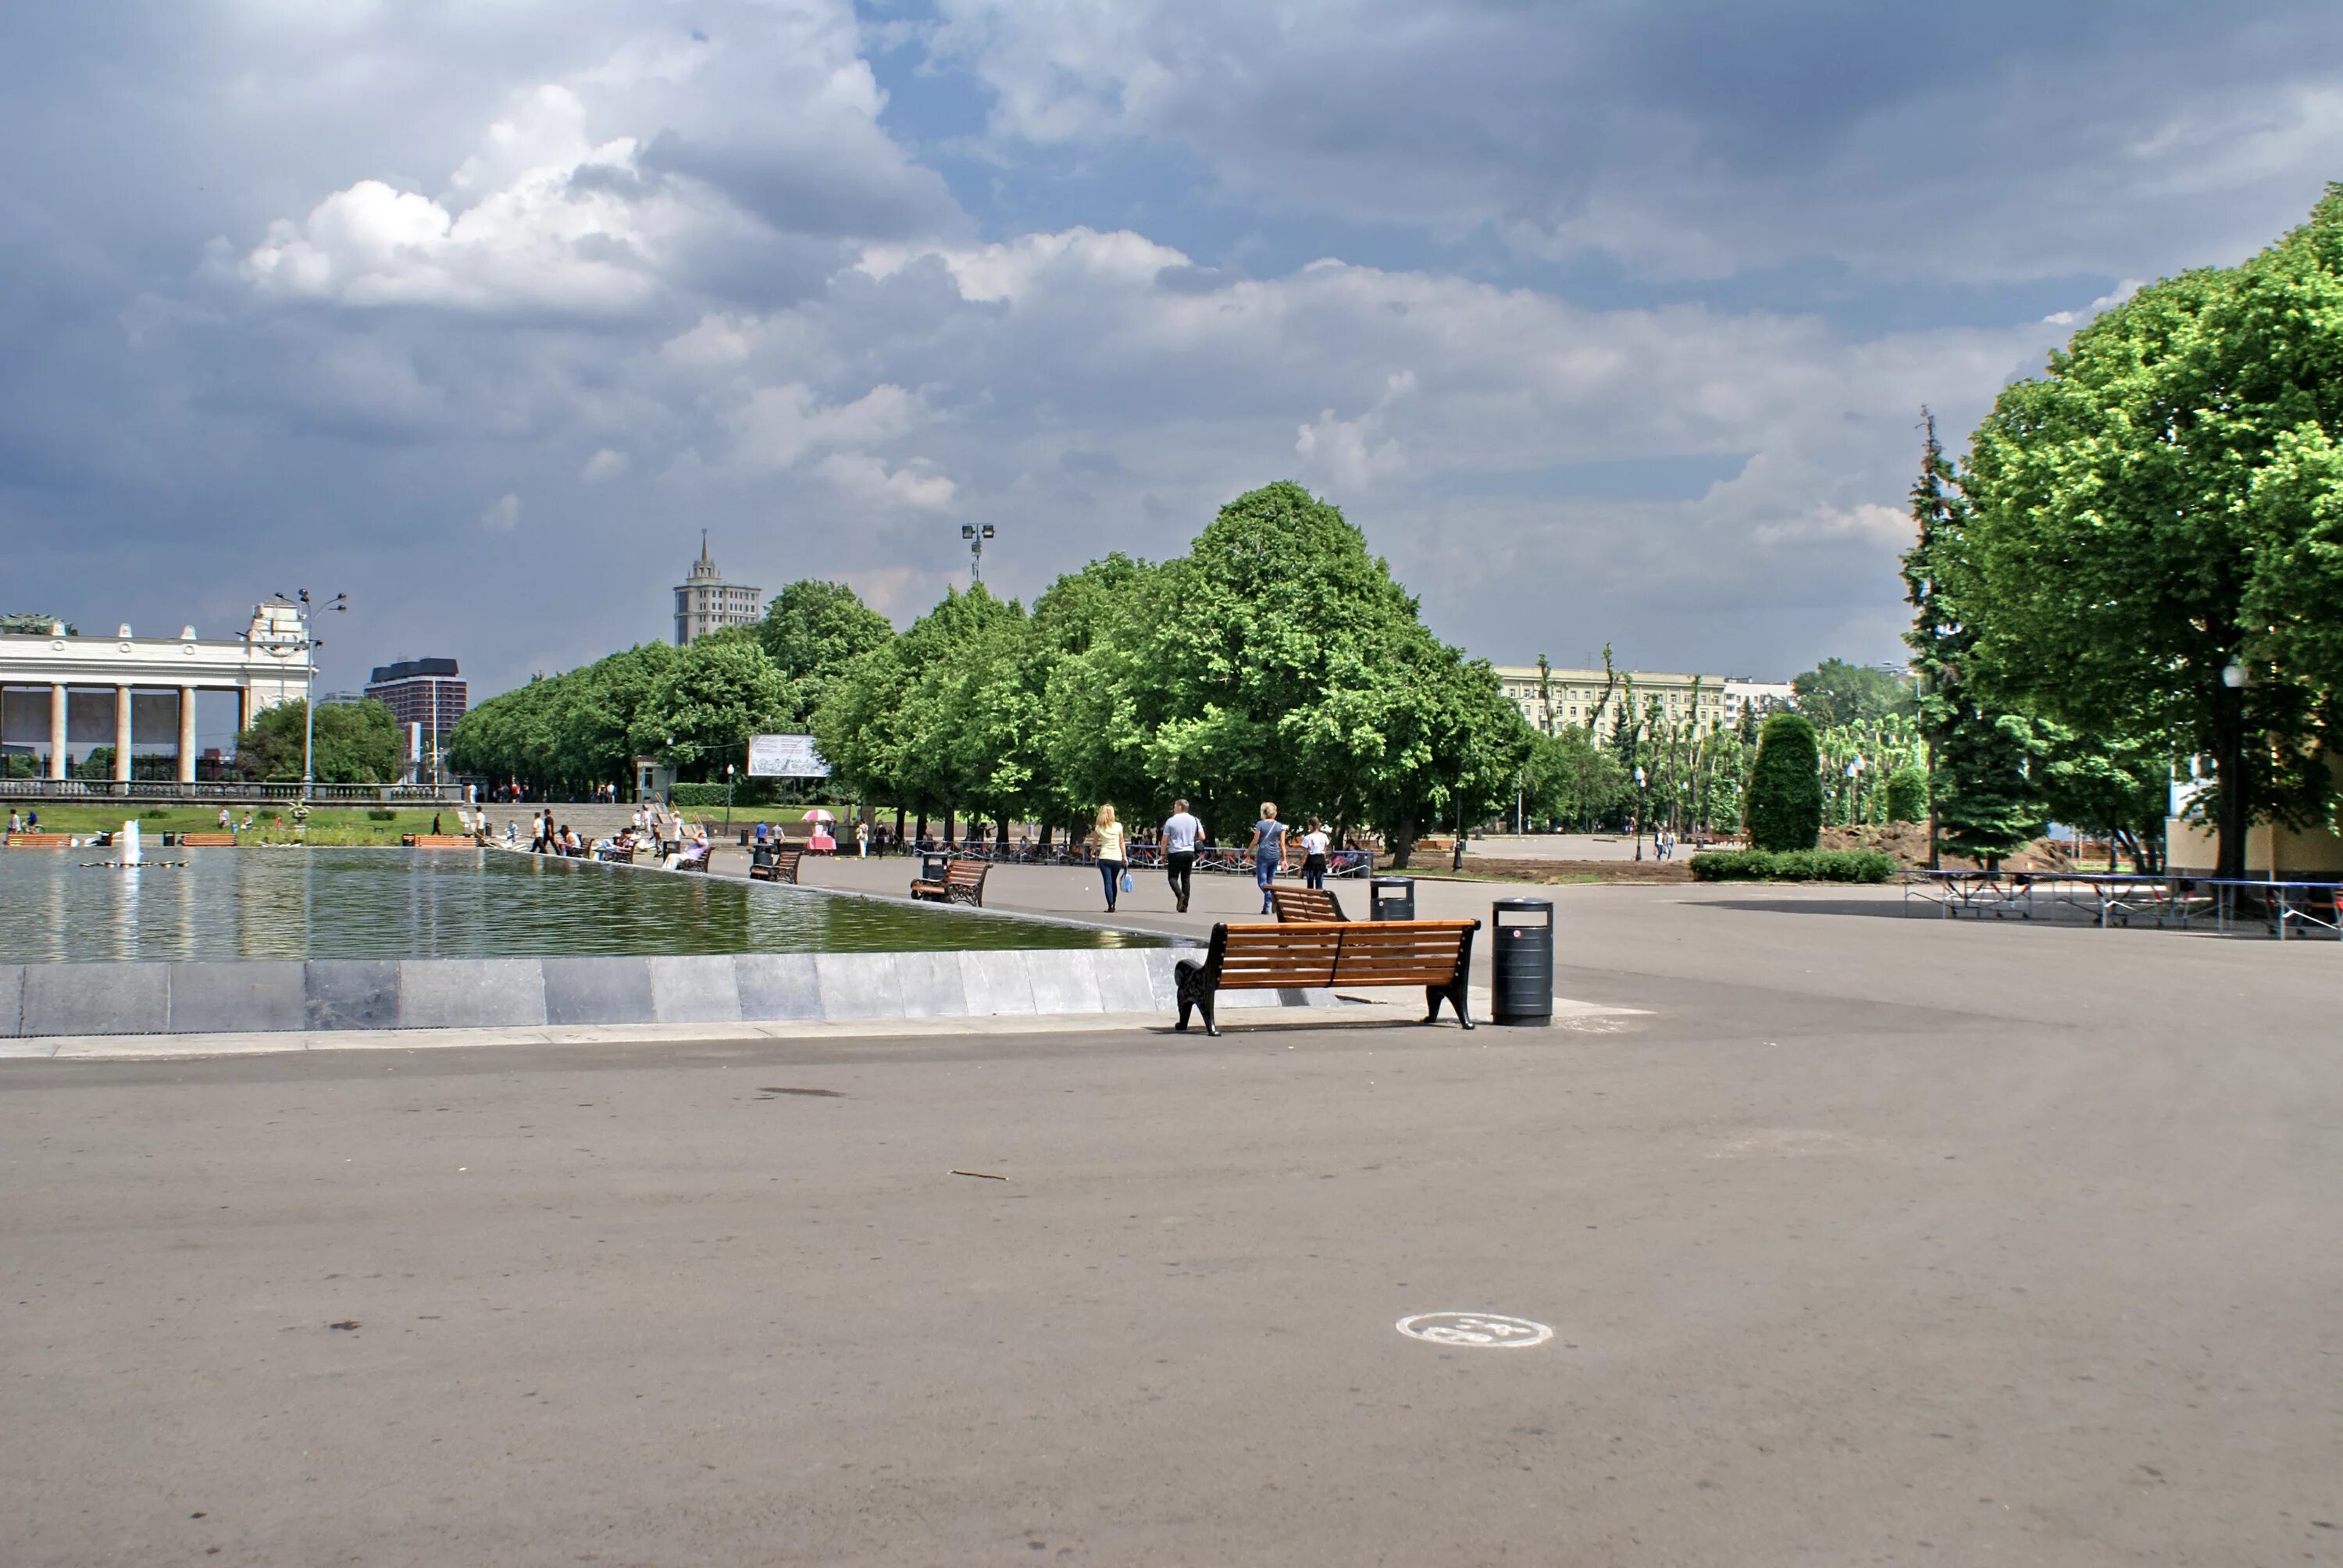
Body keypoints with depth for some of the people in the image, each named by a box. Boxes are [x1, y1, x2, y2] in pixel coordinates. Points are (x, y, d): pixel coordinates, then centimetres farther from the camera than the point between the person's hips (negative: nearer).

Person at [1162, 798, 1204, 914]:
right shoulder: (1194, 820, 5)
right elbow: (1202, 837, 2)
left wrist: (1163, 854, 4)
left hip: (1175, 853, -4)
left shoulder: (1171, 821, -4)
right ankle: (1184, 906, 7)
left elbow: (1165, 840, -4)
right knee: (1186, 878, 10)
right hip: (1190, 852, 4)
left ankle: (1179, 894, -24)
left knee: (1172, 877, 4)